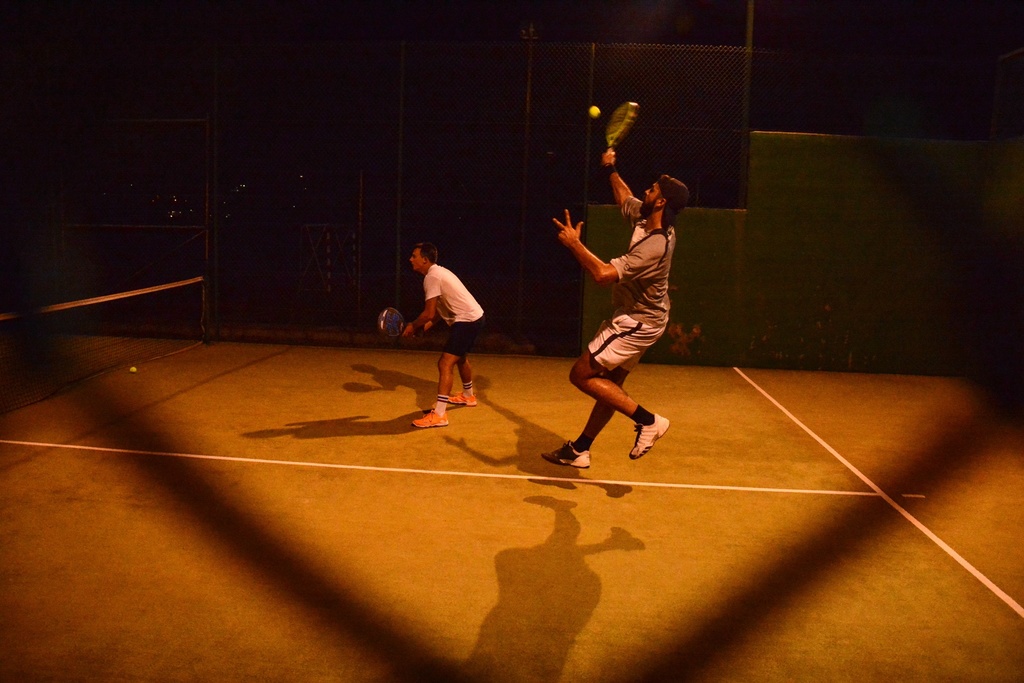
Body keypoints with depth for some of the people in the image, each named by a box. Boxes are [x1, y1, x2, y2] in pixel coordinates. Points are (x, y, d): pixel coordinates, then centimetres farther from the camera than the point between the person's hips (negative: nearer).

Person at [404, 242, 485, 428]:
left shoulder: (432, 277, -18)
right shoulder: (438, 272, 12)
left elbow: (428, 313, -20)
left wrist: (412, 326, -5)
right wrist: (429, 323, 9)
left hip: (467, 321, -11)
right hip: (473, 317, 11)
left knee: (445, 364, -15)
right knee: (461, 358, 31)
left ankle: (438, 415, -18)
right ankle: (468, 396, 53)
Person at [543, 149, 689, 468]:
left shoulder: (654, 245, -29)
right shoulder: (645, 219, -1)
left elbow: (603, 274, -36)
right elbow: (625, 200, 24)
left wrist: (574, 243, -27)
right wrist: (611, 170, 29)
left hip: (637, 323, -10)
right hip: (638, 319, 10)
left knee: (581, 374, -9)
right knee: (610, 384, 15)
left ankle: (648, 420, -4)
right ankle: (580, 449, 26)